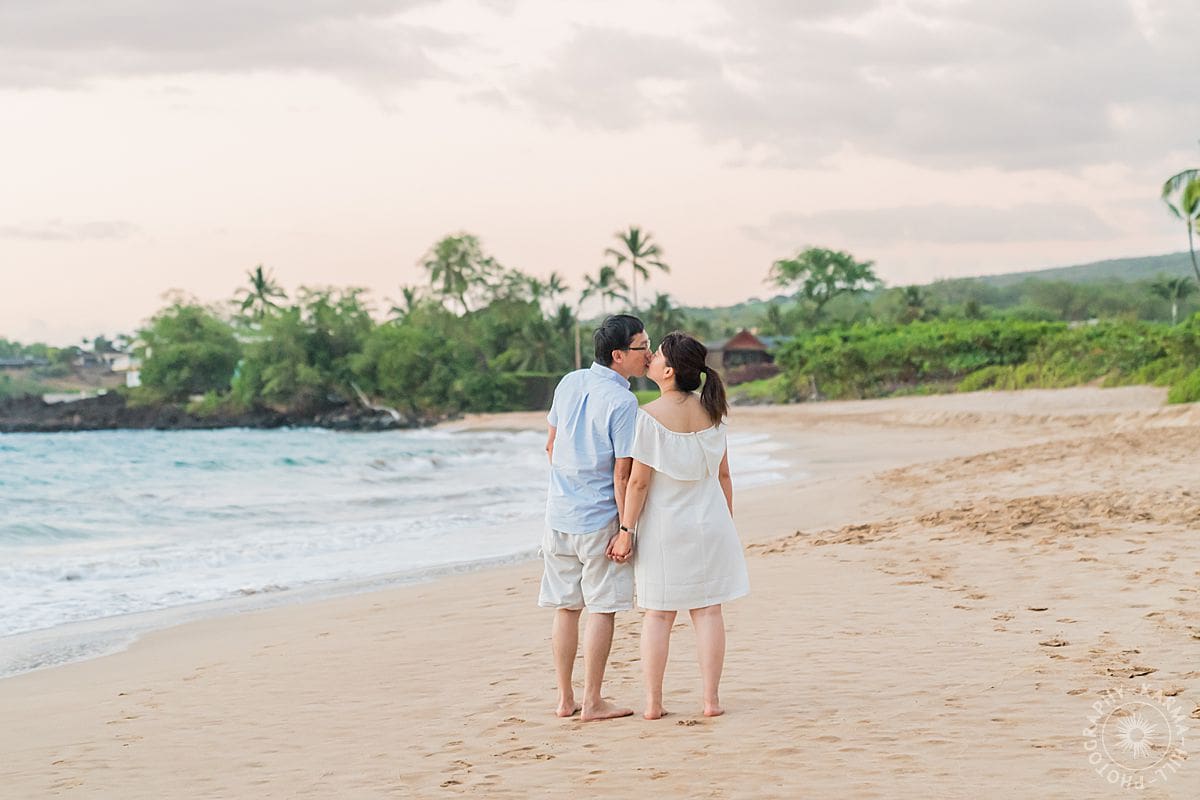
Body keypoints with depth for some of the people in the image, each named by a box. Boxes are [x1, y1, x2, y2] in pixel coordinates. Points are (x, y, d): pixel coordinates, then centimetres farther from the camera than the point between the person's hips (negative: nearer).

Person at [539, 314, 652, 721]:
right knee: (602, 609, 3)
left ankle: (565, 698, 19)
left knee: (565, 607, 13)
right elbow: (622, 475, -17)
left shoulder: (569, 383, 4)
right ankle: (591, 703, 6)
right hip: (599, 519, -7)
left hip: (559, 515, 7)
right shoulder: (622, 402, -16)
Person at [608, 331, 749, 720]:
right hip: (709, 522, 3)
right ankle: (711, 699, 6)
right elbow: (723, 475, 6)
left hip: (663, 526, -3)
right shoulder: (711, 412, 1)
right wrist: (726, 524, 15)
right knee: (708, 611, 6)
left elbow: (639, 481, -15)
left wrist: (626, 530, -9)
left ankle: (653, 702, 8)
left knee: (658, 614, 5)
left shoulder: (649, 416, -14)